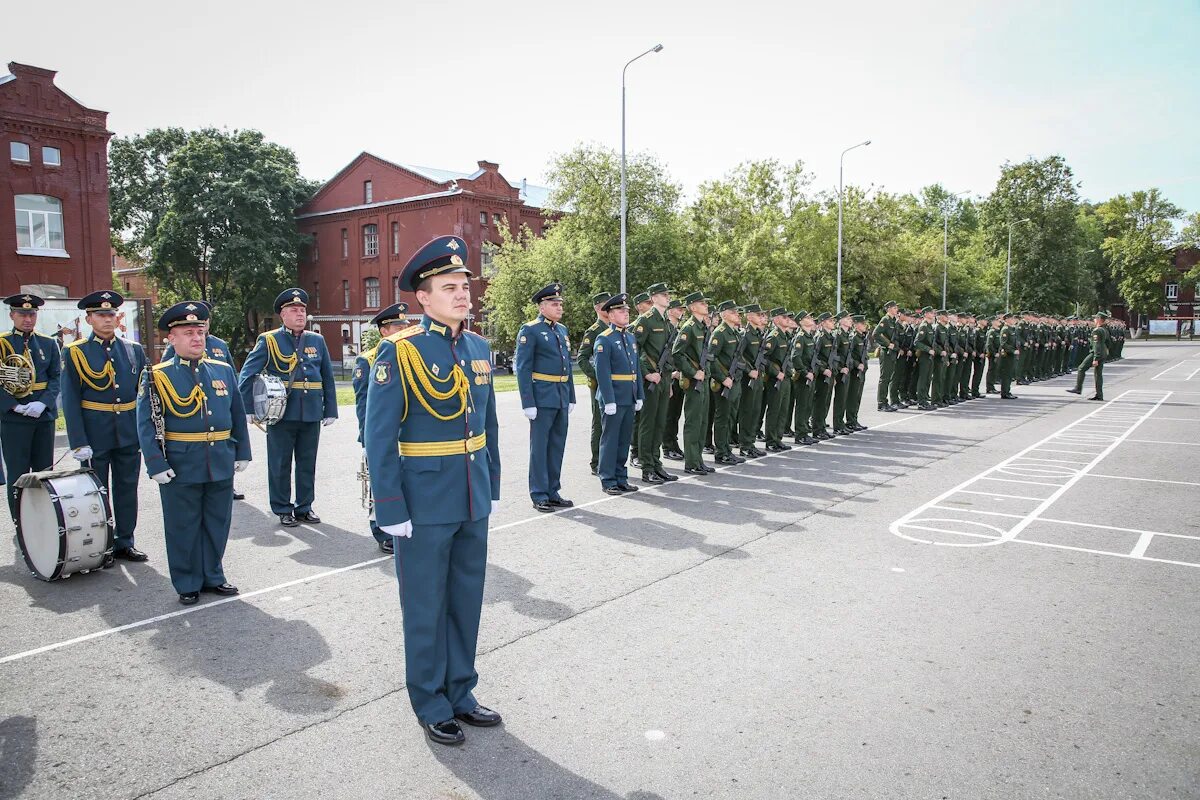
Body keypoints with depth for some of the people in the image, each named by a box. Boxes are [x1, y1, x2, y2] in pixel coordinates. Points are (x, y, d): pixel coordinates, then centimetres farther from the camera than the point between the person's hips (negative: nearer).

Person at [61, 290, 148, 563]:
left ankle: (125, 542, 22)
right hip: (95, 435, -2)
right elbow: (70, 400, -5)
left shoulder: (135, 350, 6)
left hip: (130, 433, 3)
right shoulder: (74, 353, -2)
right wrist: (78, 442, -11)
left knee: (127, 487, 10)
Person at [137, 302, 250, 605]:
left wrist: (242, 453, 10)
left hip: (221, 465, 4)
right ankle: (187, 584, 22)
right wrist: (156, 465, -12)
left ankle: (213, 576, 29)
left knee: (217, 524, 13)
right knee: (183, 528, 7)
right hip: (180, 467, -3)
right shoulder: (157, 376, -3)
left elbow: (238, 416, 14)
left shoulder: (224, 371, 9)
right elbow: (146, 424, -6)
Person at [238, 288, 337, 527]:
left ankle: (304, 507, 24)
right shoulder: (269, 341, -1)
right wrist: (250, 409, -6)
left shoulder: (317, 340, 9)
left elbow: (328, 379, 11)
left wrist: (330, 410, 7)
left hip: (311, 414, 3)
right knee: (280, 464, 6)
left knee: (308, 463, 11)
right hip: (281, 414, -3)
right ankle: (283, 510, 19)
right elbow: (246, 376, -1)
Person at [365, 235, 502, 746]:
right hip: (425, 506, -6)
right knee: (425, 608, 10)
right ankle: (431, 706, 29)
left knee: (466, 603, 17)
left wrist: (491, 488, 12)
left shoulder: (479, 348, 6)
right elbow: (379, 436, -13)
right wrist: (391, 511, -14)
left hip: (473, 503, 6)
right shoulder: (399, 350, -13)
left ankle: (460, 693, 35)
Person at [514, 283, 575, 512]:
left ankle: (553, 492, 22)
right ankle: (539, 496, 9)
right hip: (542, 398, -7)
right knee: (539, 447, 1)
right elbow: (523, 369, -11)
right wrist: (528, 403, -15)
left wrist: (571, 397, 14)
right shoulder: (529, 330, -7)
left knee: (557, 446, 12)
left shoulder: (562, 330, 15)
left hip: (561, 398, 7)